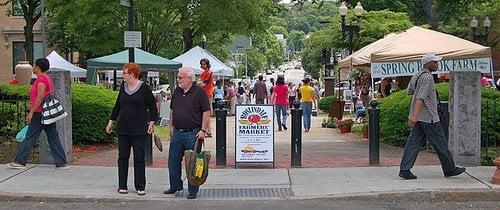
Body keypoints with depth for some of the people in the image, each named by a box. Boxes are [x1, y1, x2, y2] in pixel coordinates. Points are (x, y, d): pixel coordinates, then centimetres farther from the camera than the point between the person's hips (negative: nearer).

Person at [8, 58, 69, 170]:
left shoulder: (41, 79, -13)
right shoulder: (47, 78, 16)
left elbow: (40, 97, -20)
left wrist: (31, 113, -20)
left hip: (39, 113, -9)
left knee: (29, 138, -1)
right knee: (53, 138, 7)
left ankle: (20, 162, 7)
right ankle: (62, 163, 5)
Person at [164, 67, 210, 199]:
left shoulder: (199, 92, -8)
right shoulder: (177, 92, 11)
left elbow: (206, 112, -10)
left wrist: (203, 130, -14)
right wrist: (171, 126, 15)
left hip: (193, 133, -6)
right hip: (177, 132, 7)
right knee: (173, 160, 12)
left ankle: (193, 191, 9)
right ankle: (175, 186, 28)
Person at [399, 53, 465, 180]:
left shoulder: (416, 76, 12)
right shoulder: (427, 77, -15)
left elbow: (409, 91, 27)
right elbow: (420, 97, -25)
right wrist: (415, 115, -31)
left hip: (419, 117, 9)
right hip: (428, 117, -9)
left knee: (413, 143, 4)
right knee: (440, 143, 3)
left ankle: (404, 170, -2)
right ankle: (449, 169, 13)